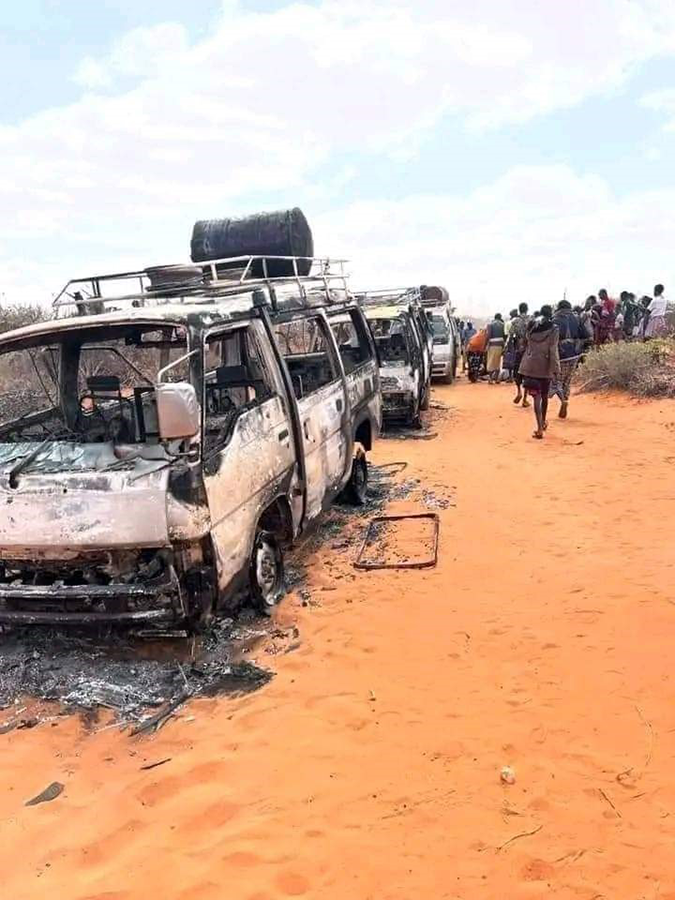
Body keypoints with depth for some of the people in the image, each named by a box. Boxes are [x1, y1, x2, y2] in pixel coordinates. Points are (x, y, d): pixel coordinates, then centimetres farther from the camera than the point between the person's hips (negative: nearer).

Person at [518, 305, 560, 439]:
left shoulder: (531, 326, 5)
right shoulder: (553, 328, -7)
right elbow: (553, 350, -12)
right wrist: (556, 369, -10)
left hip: (531, 366, 2)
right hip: (545, 366, -2)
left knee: (536, 397, -2)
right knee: (544, 396, 17)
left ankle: (540, 428, -13)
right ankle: (543, 422, 35)